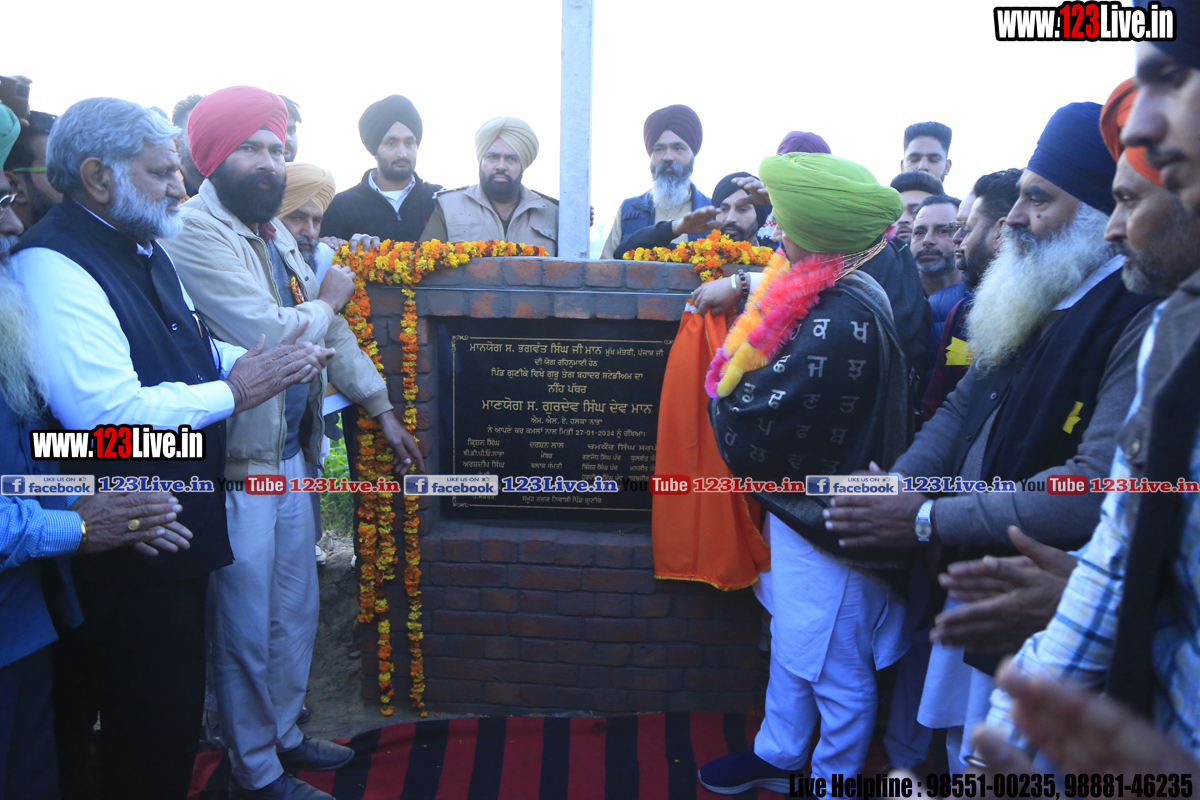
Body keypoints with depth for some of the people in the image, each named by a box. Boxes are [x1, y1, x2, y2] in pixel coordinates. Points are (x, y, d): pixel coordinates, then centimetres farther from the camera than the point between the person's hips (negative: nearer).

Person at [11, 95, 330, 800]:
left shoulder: (145, 250, 12)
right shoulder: (53, 266, -21)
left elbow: (185, 351, 24)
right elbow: (105, 411, -31)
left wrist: (264, 363, 5)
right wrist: (232, 393, -20)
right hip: (126, 544, -10)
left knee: (175, 706, 23)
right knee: (152, 739, 6)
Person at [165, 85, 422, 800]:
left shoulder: (276, 232, 13)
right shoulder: (196, 231, -15)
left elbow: (329, 330, 16)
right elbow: (267, 334, -24)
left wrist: (384, 411, 16)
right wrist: (327, 300, -5)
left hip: (291, 452, 9)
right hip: (236, 461, -8)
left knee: (296, 610, 19)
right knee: (247, 628, 6)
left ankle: (284, 733, 39)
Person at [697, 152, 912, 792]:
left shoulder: (837, 325, -30)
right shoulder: (844, 295, 0)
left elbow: (748, 437, -26)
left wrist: (727, 389, -7)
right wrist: (739, 287, 6)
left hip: (826, 524, -10)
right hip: (802, 505, 10)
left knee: (835, 670, 13)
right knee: (791, 643, 26)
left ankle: (830, 780, 35)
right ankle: (778, 755, 46)